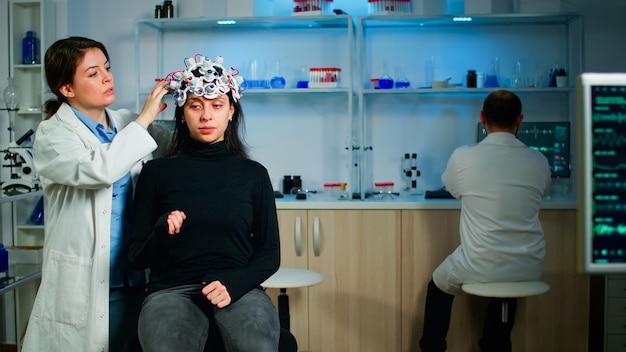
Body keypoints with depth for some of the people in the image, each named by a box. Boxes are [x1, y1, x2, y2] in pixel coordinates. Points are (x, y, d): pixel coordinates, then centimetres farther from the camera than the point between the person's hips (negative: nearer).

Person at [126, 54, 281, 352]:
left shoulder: (253, 174, 8)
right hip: (173, 289, 0)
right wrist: (161, 235, -16)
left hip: (239, 288, 1)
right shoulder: (157, 172, 6)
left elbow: (270, 253, 9)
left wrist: (234, 283, -10)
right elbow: (137, 257, 7)